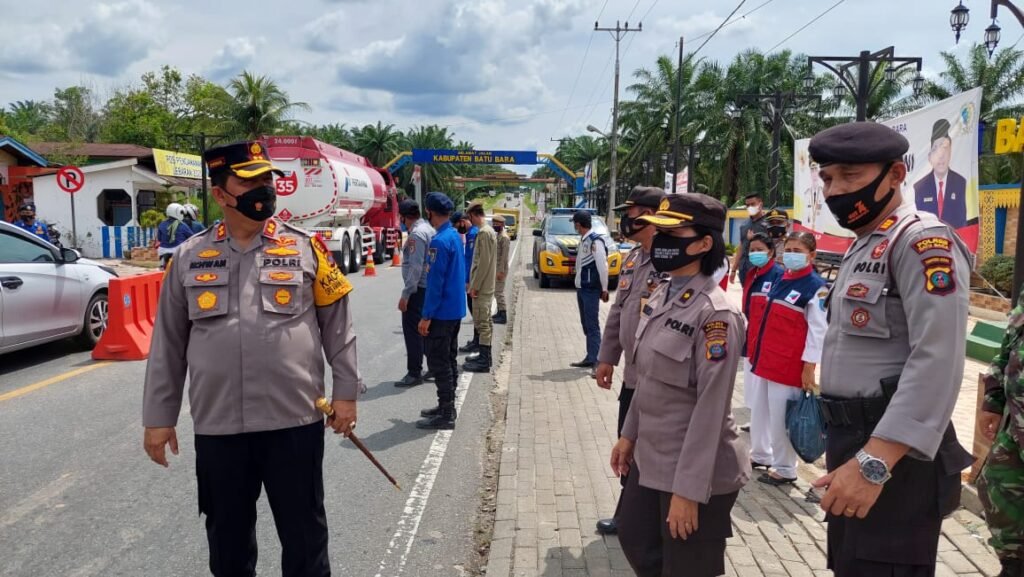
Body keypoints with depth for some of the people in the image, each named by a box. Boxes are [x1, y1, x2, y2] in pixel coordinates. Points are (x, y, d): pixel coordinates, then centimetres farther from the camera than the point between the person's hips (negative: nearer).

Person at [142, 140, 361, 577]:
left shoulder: (306, 249, 0)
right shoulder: (189, 257, 4)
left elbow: (338, 327, 4)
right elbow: (168, 344, 7)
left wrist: (345, 393, 1)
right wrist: (158, 417, 7)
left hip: (294, 421, -2)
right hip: (217, 426, 2)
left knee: (304, 534, 11)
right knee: (227, 537, 18)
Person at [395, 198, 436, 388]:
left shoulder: (416, 234, -18)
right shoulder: (428, 228, 11)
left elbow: (415, 268, -23)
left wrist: (405, 295, -21)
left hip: (418, 289, -10)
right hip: (428, 287, 10)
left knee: (412, 330, -4)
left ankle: (414, 373, 0)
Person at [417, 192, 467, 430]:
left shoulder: (440, 241, -20)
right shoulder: (455, 235, 10)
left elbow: (435, 282, -22)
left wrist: (426, 316, -18)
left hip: (442, 312, -10)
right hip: (455, 309, 10)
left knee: (438, 362, -3)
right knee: (449, 359, 17)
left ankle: (446, 415, 2)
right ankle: (446, 406, 27)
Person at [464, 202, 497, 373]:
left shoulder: (483, 232, -18)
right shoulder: (489, 230, 13)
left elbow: (483, 262, -22)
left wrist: (475, 286, -18)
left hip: (481, 286, -10)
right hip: (487, 285, 10)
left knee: (482, 323, -5)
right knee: (485, 322, 16)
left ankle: (483, 361, -1)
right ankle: (484, 355, 24)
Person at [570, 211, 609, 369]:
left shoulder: (595, 241, -15)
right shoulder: (583, 240, 13)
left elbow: (602, 266, -16)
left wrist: (604, 289, -14)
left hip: (591, 289, -9)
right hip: (581, 288, 9)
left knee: (592, 325, -6)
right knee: (586, 324, 12)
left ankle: (593, 359, -4)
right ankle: (590, 357, 19)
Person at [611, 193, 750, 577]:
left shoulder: (715, 314, -21)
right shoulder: (660, 296, 4)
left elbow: (711, 408, -23)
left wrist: (688, 489, -21)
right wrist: (629, 435, 16)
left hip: (696, 472, -8)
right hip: (651, 458, 8)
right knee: (636, 541, 24)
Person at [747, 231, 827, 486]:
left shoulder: (816, 286, -13)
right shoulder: (781, 279, 10)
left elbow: (818, 330, -15)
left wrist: (809, 367, -17)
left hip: (790, 364, -8)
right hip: (766, 359, 8)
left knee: (781, 418, 1)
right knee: (759, 411, 19)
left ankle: (785, 469, 16)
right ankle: (760, 455, 36)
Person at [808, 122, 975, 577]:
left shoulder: (924, 242, -15)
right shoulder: (861, 248, 16)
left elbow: (937, 364, -25)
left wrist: (875, 462, -29)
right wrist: (845, 448, 17)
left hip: (893, 456, -9)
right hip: (854, 445, 9)